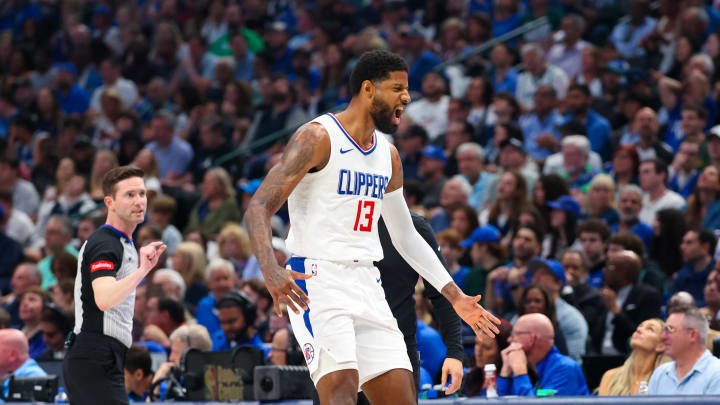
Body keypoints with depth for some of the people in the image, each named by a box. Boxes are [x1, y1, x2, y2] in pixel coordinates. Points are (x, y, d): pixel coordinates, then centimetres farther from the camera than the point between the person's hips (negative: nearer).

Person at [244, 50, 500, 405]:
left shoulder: (388, 156, 15)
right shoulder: (318, 137, -9)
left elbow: (406, 236, 25)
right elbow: (258, 207, -16)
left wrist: (454, 296, 20)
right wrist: (271, 272, -33)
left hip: (367, 283, 8)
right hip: (317, 280, -8)